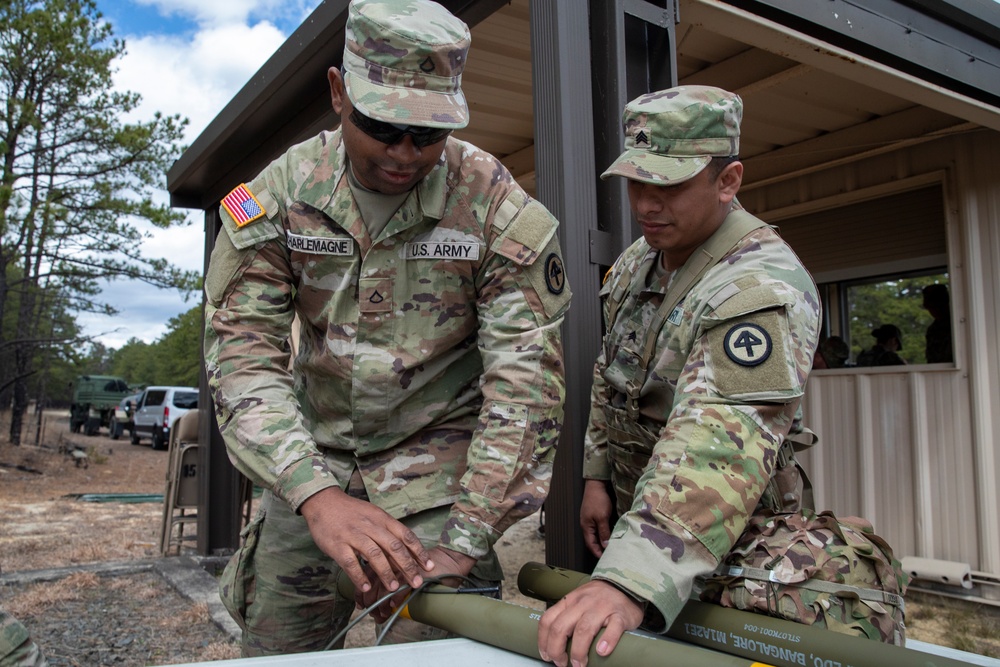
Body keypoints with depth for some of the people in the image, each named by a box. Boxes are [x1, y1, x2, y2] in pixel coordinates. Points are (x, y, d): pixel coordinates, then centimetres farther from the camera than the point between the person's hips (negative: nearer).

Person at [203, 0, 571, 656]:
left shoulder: (502, 213, -16)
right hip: (314, 459, 3)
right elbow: (242, 356, -16)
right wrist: (316, 494, -32)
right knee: (273, 649, 10)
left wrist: (464, 543, -24)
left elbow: (526, 383, -18)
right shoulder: (277, 195, -10)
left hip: (441, 457, -2)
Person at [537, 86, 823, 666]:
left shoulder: (762, 288, -29)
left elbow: (722, 447, -43)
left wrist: (632, 581, -53)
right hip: (636, 513, 7)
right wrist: (597, 476, 6)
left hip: (726, 541, -7)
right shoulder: (636, 261, 0)